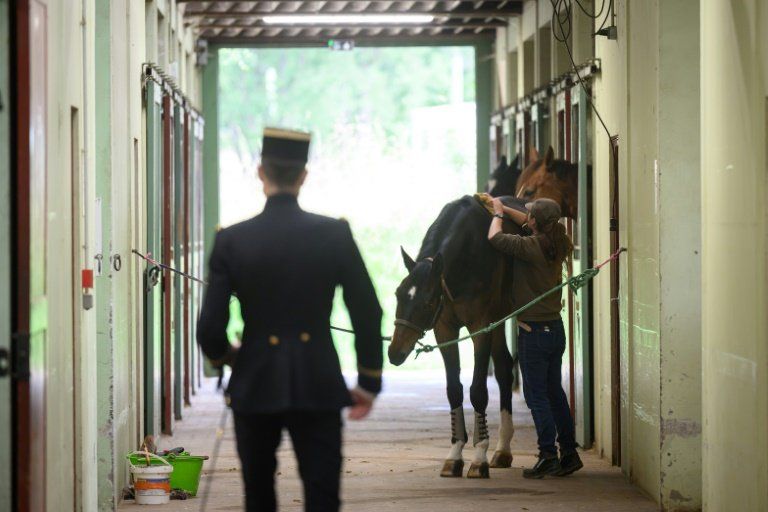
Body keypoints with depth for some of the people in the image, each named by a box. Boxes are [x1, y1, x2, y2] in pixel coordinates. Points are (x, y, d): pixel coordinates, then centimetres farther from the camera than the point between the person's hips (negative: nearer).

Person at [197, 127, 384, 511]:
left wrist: (225, 358, 16)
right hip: (318, 386, -1)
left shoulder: (231, 240, -6)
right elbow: (368, 314, -2)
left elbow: (210, 329, -6)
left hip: (254, 387, 1)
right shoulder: (335, 234, -5)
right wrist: (369, 381, 9)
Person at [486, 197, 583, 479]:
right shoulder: (558, 245, 2)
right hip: (555, 328, 7)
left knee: (536, 395, 0)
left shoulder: (530, 247, -20)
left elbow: (495, 237, -9)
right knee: (555, 392, 16)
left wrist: (498, 213, 10)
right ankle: (569, 452, 19)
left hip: (533, 331, -7)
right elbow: (534, 228, 21)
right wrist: (505, 209, 26)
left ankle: (548, 456, -1)